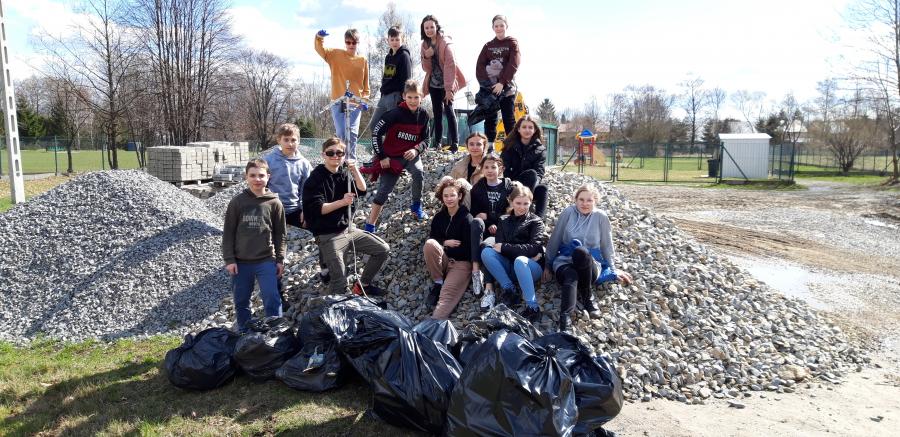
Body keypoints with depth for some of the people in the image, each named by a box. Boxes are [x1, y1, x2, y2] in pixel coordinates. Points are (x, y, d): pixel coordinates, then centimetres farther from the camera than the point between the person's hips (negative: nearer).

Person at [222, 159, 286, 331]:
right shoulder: (237, 202, 0)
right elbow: (228, 232, 2)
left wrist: (280, 259, 4)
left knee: (272, 300, -7)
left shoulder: (275, 203, 0)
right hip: (241, 262, 2)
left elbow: (280, 234, 5)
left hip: (266, 261, -1)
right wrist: (229, 259, -3)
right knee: (241, 302, 12)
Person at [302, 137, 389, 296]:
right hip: (328, 235, -7)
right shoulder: (315, 179, -10)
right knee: (340, 281, -19)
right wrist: (343, 202, -24)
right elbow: (317, 209, -18)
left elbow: (362, 191, -2)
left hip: (349, 229, 7)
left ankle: (363, 284, 18)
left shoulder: (345, 174, 9)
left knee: (383, 249, 4)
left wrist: (355, 170, -14)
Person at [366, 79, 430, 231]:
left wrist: (416, 150, -15)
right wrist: (381, 157, -15)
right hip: (392, 156, -3)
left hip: (411, 154, 3)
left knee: (419, 173, -28)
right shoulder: (396, 113, -17)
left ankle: (416, 206, -3)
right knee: (384, 190, -7)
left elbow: (425, 139, 6)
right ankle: (370, 226, 1)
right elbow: (376, 132, -16)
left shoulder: (423, 115, -4)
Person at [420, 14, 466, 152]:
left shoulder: (445, 42, -14)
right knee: (437, 112, 8)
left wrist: (449, 88, -26)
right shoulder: (425, 44, 5)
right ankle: (437, 143, 14)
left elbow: (450, 65, -20)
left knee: (448, 110, -12)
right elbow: (426, 68, 5)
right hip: (434, 84, 6)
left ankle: (454, 143, -10)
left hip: (446, 84, -6)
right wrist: (426, 57, -17)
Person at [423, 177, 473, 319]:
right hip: (443, 260, 5)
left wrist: (442, 249, -11)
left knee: (448, 294, -28)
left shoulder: (466, 219, -9)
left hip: (461, 262, -5)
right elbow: (431, 238, 11)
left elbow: (468, 249, -12)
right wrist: (445, 242, -10)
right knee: (430, 244, -26)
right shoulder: (439, 217, 8)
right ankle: (438, 283, -13)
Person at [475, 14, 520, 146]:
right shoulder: (488, 45, 15)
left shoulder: (512, 43, 7)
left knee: (508, 118, -5)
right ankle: (489, 146, 4)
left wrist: (502, 83, -18)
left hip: (507, 87, -3)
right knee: (490, 118, 1)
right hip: (489, 88, 3)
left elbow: (513, 65, -7)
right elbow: (480, 65, 4)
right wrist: (485, 83, -12)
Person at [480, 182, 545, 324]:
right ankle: (508, 289, -18)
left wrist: (504, 247, -16)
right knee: (486, 252, -21)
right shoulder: (504, 221, 14)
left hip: (531, 266, -3)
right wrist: (528, 252, -16)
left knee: (519, 261, -38)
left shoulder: (536, 221, 5)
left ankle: (533, 308, -35)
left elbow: (534, 248, -12)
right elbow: (499, 246, -2)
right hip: (508, 267, 3)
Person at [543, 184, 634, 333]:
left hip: (590, 264, 0)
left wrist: (613, 270, 14)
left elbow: (607, 246, 13)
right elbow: (555, 240, 7)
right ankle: (565, 319, -55)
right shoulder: (568, 213, 2)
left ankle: (587, 296, -18)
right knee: (570, 276, -38)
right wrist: (548, 264, 9)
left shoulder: (601, 217, 3)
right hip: (565, 261, 0)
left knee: (581, 252, -37)